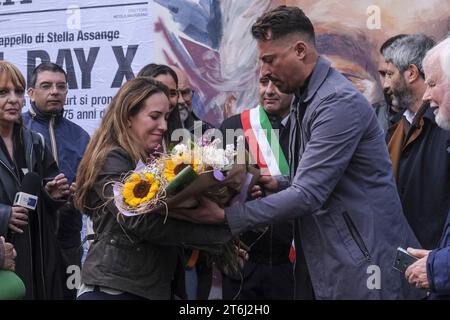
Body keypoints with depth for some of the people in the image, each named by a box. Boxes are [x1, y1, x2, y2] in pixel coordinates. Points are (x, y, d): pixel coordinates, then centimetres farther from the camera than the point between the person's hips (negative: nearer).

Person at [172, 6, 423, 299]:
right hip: (326, 263, 9)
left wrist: (224, 216, -20)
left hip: (362, 266, -9)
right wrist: (278, 186, 1)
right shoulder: (305, 101, 12)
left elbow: (308, 194, -23)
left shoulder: (340, 102, -19)